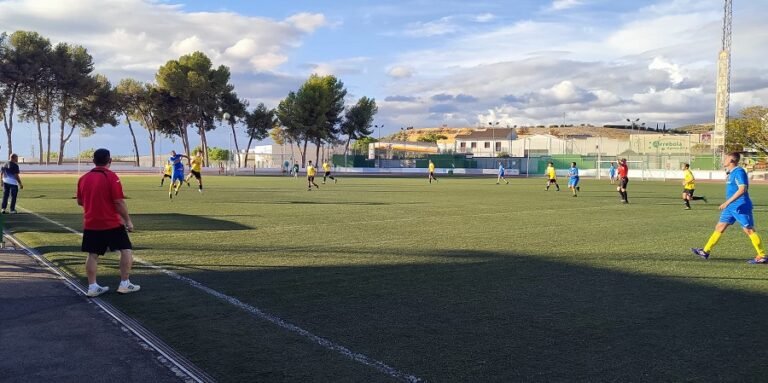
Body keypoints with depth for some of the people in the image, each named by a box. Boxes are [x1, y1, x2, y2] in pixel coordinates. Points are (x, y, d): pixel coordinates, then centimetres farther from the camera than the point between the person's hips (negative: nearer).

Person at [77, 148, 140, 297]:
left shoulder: (84, 178, 6)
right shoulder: (111, 177, -12)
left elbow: (80, 201, 16)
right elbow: (119, 202, -15)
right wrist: (128, 220, -7)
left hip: (90, 224, 5)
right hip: (111, 223, -5)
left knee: (93, 255, 10)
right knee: (126, 250, 5)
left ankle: (92, 287, 11)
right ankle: (124, 284, 4)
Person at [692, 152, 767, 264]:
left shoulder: (739, 172, -16)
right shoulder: (732, 173, 13)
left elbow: (742, 189, -25)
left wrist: (727, 202, -28)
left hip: (741, 207, -10)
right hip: (731, 207, 10)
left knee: (749, 230, -4)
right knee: (719, 227, 8)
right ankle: (705, 251, 10)